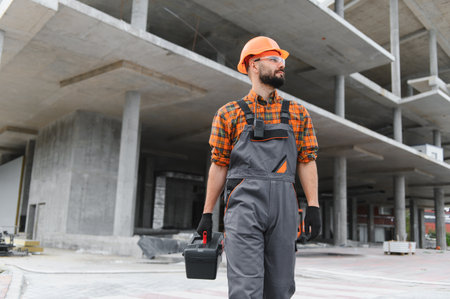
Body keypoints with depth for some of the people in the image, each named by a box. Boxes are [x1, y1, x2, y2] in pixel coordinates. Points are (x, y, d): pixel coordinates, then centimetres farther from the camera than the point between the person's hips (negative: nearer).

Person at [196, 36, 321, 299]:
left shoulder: (298, 113, 16)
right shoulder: (229, 114, 10)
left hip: (284, 204, 3)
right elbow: (219, 165, 9)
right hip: (244, 202, -2)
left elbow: (307, 161, 11)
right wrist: (207, 213, 7)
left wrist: (313, 206, 1)